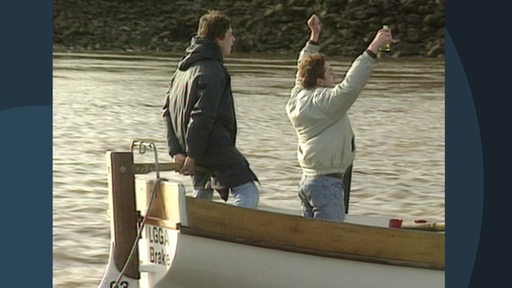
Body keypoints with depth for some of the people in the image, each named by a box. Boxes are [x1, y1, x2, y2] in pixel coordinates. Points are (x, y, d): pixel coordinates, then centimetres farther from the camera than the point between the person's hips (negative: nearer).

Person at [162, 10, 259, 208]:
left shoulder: (184, 68, 15)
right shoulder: (212, 71, -16)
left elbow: (167, 109, 16)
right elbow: (202, 116, -22)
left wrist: (176, 150, 11)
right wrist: (192, 155, -19)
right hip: (215, 148, -10)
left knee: (202, 199, 20)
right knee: (248, 193, -10)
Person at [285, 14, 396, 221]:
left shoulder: (298, 97, 7)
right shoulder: (324, 101, -17)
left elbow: (305, 68, 24)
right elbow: (351, 84, -29)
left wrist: (314, 36, 28)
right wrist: (374, 48, -29)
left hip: (307, 181, 10)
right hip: (326, 184, -10)